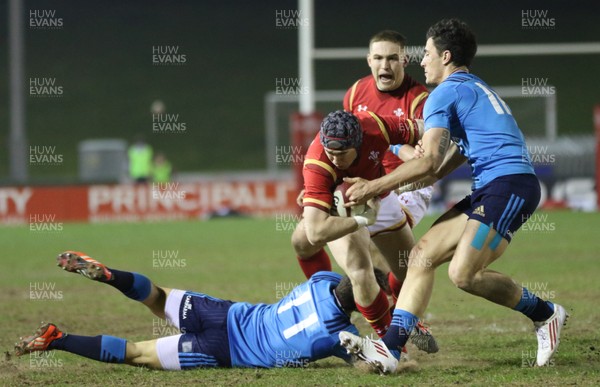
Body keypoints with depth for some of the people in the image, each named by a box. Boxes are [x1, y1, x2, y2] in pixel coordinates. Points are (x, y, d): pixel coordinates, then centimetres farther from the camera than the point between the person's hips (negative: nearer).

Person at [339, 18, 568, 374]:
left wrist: (374, 188, -6)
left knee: (464, 274, -21)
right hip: (489, 190, 10)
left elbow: (429, 162, -13)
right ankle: (389, 349, -7)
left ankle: (545, 314, 0)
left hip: (509, 185, -10)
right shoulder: (476, 88, 25)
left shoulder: (446, 93, -5)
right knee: (423, 255, 1)